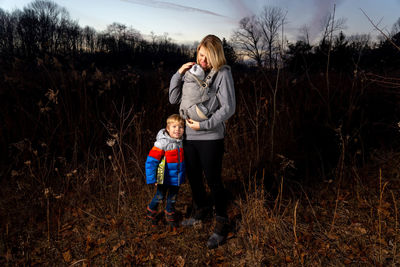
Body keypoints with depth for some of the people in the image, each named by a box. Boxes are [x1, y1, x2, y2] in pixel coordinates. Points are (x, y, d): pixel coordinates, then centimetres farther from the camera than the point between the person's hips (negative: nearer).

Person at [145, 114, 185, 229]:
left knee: (172, 198, 19)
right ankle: (151, 212, 42)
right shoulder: (162, 143, -21)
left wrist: (182, 175, 17)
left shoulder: (182, 142, -2)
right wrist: (152, 178, -22)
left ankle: (170, 215, 42)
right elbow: (151, 161, -21)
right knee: (159, 197, 13)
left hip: (177, 178, 5)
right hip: (164, 178, -4)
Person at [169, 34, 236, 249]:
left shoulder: (222, 74, -9)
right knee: (193, 177, 18)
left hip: (210, 137, -6)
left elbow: (228, 108, -13)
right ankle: (201, 211, 42)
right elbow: (174, 99, 8)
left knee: (213, 180, 1)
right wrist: (179, 75, -5)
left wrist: (204, 125, -17)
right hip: (189, 135, 6)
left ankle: (221, 225, 18)